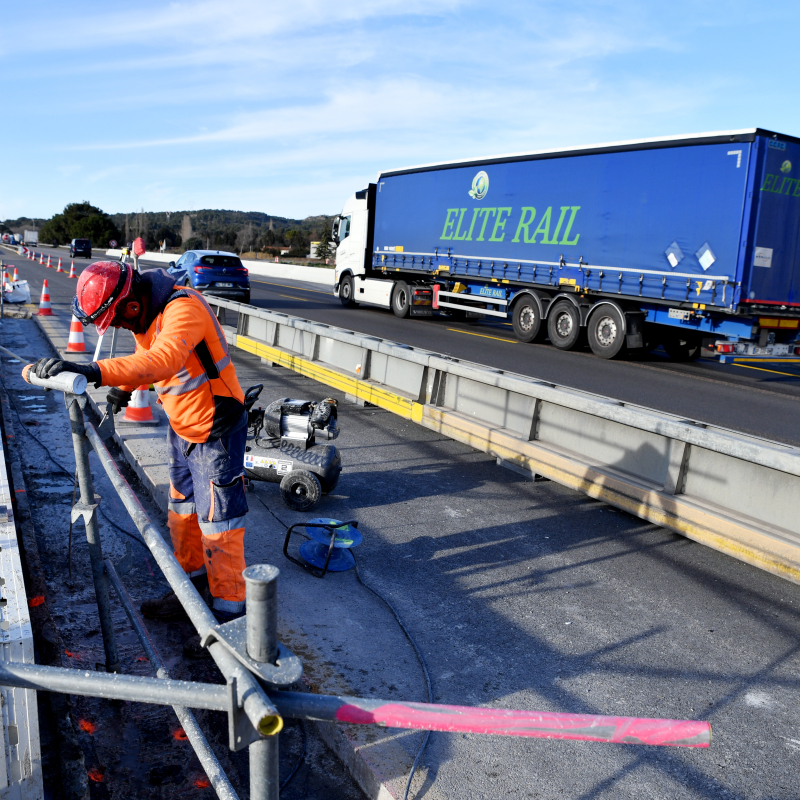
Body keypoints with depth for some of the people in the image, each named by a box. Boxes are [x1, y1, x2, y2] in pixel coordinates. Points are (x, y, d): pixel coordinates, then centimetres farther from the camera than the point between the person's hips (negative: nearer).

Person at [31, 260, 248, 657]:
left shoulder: (183, 309, -30)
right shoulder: (145, 311, -1)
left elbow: (162, 361, -48)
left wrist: (94, 372, -58)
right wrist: (122, 389, 5)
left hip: (216, 432, -9)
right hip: (182, 427, 9)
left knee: (218, 523, -1)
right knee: (182, 514, 20)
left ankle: (228, 613, 12)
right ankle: (192, 587, 39)